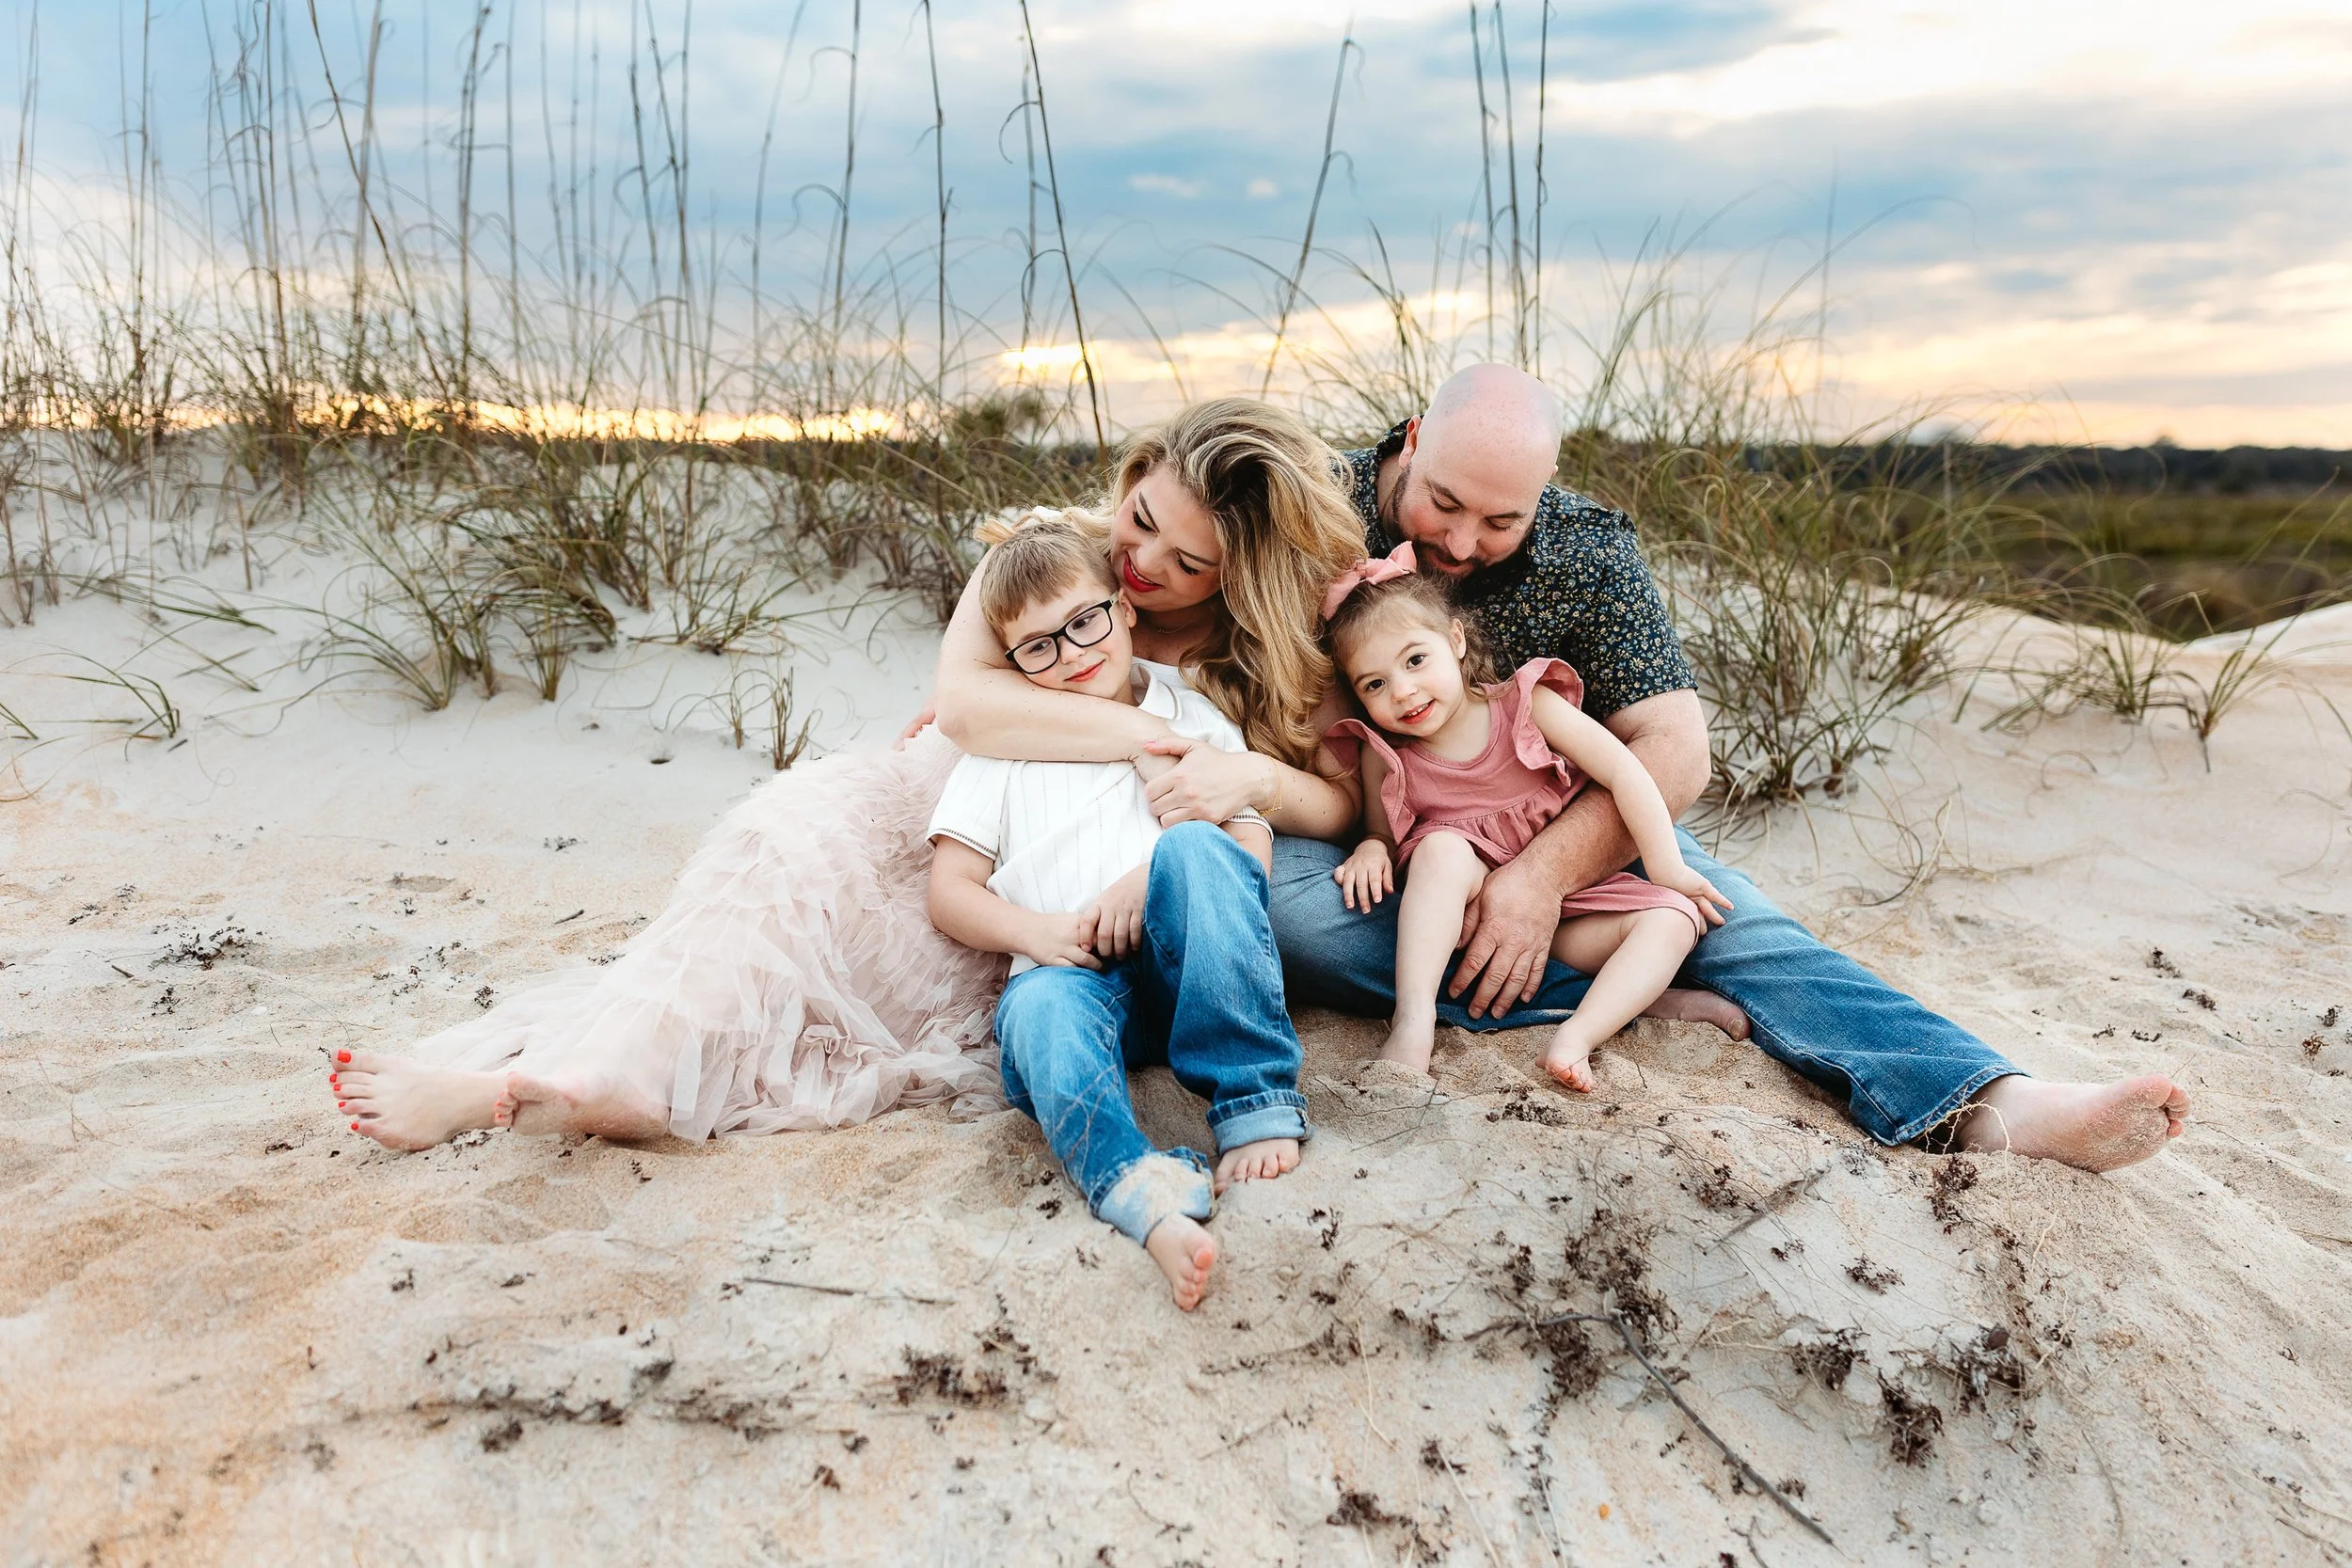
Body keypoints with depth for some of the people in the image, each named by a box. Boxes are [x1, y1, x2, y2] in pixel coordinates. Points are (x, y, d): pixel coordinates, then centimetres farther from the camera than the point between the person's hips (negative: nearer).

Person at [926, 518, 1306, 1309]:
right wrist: (1033, 928, -7)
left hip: (1185, 969, 0)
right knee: (1039, 1010, -35)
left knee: (1193, 845, -31)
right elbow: (949, 892, 15)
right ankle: (1148, 1198, -59)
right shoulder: (1003, 749, 23)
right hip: (1072, 971, 0)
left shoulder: (1194, 719, 21)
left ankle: (1256, 1107, -34)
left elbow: (1253, 852, 9)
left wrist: (1156, 878, -12)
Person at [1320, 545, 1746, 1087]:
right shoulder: (1383, 755, -5)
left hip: (1563, 910, 2)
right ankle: (1413, 1022, -39)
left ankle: (1575, 1036, -35)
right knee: (1440, 847, -32)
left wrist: (1668, 870, -10)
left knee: (1671, 919, -19)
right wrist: (1371, 849, -19)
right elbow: (1380, 829, 6)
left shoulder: (1525, 704, -8)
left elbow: (1623, 772, -9)